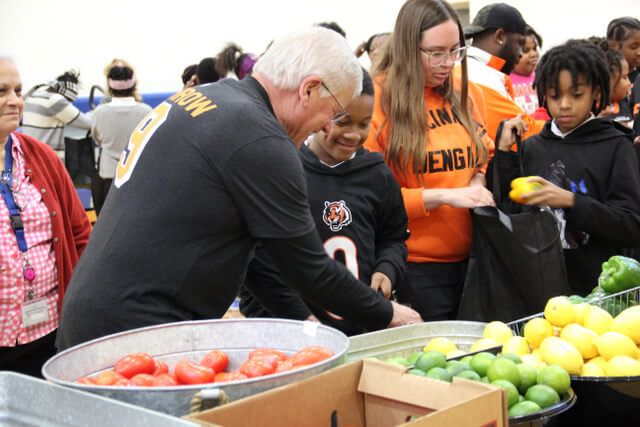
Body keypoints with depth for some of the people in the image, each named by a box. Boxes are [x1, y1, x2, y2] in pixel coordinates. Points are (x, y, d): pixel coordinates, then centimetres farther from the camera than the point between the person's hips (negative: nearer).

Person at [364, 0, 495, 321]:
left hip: (471, 257, 5)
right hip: (417, 267, -5)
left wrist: (480, 179, 1)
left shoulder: (466, 93, 9)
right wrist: (443, 196, -17)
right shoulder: (378, 99, -8)